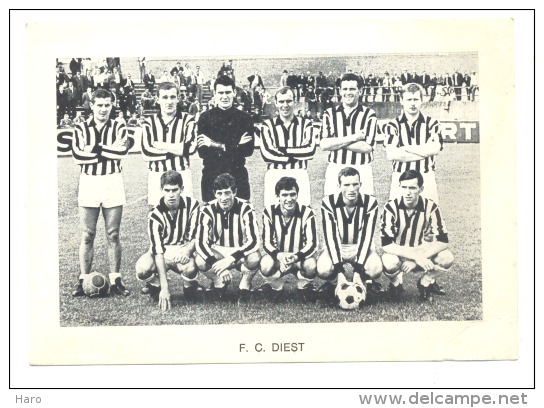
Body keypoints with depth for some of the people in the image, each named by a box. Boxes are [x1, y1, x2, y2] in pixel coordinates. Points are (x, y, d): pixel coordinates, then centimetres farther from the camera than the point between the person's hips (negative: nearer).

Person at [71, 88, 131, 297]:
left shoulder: (118, 128, 5)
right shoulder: (81, 129, 5)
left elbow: (122, 151, -13)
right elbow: (78, 156, -11)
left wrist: (95, 148, -12)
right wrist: (110, 151, -11)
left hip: (113, 183, 0)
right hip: (88, 183, 0)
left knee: (113, 235, 4)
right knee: (87, 236, 3)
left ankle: (115, 280, 10)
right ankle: (83, 280, 8)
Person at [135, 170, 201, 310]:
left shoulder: (192, 205, -12)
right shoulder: (155, 215, -18)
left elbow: (196, 237, -6)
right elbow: (158, 251, -26)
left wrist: (188, 249, -33)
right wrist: (164, 287, -34)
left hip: (183, 251, 0)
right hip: (162, 252, 0)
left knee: (190, 268, -36)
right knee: (143, 269, -33)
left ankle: (190, 288, 2)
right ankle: (155, 286, 4)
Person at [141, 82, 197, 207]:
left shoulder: (187, 120, 3)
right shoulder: (150, 122, 7)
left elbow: (190, 147, -11)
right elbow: (146, 152, -5)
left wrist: (160, 145, -5)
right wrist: (176, 150, -8)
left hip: (182, 174, -1)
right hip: (156, 176, 1)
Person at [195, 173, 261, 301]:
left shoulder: (245, 208, -19)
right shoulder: (208, 210, -15)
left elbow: (254, 241, -27)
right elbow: (201, 242, -22)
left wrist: (231, 259, -40)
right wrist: (218, 266, -37)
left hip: (240, 252, -1)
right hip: (217, 252, 1)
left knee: (254, 258, -35)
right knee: (200, 261, -31)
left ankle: (245, 285, -1)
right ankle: (219, 283, 3)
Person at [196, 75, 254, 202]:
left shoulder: (245, 118, 5)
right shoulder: (205, 117, 3)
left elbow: (248, 150, -5)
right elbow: (202, 151, -6)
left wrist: (217, 146, -11)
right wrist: (234, 147, -12)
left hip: (238, 174, 1)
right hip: (211, 175, 0)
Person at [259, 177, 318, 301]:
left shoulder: (307, 213, -15)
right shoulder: (270, 212, -12)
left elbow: (312, 244, -18)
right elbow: (266, 243, -13)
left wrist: (296, 257, -38)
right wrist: (279, 255, -35)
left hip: (300, 257, 0)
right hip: (277, 255, 0)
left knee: (311, 265, -34)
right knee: (266, 265, -34)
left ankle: (303, 286, 3)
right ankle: (275, 286, 3)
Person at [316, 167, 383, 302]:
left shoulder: (370, 203, -15)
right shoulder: (328, 203, -17)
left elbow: (366, 236, -20)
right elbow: (331, 237, -21)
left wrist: (358, 268, -29)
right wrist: (338, 268, -31)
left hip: (360, 247, 0)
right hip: (336, 248, 0)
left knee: (375, 269, -32)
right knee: (323, 270, -32)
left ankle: (369, 282, 4)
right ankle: (329, 284, 4)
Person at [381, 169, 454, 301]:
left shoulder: (430, 207, -13)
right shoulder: (391, 207, -19)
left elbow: (443, 241, -16)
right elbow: (386, 245, -26)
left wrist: (418, 259, -28)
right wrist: (416, 257, -34)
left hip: (422, 254, 2)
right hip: (398, 254, -2)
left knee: (447, 258, -26)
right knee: (390, 262, -37)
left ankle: (426, 282, 5)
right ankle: (396, 284, -1)